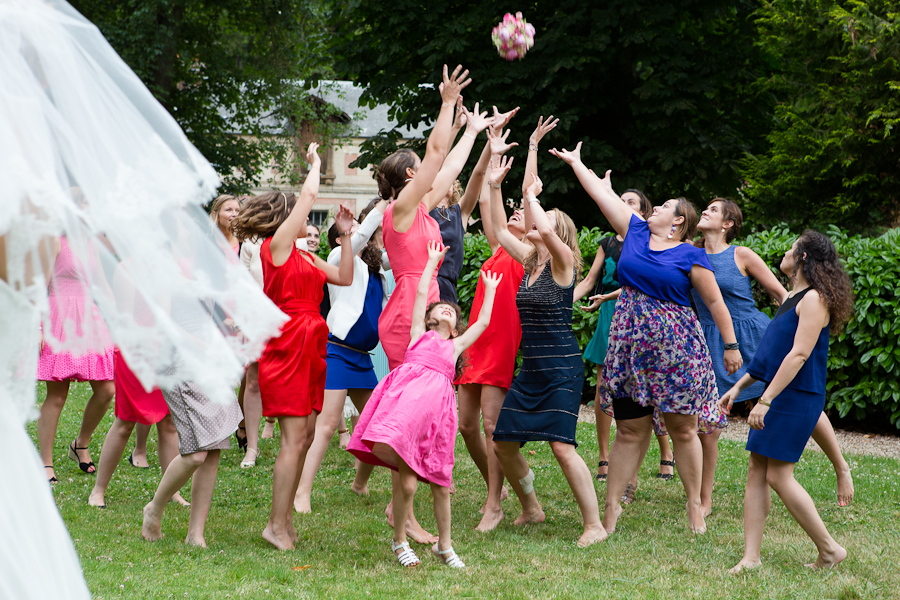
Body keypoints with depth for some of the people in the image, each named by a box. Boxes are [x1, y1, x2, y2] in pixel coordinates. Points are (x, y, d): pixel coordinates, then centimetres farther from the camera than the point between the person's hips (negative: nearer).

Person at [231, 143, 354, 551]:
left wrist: (346, 235, 17)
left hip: (308, 348, 9)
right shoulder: (276, 246, -7)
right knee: (295, 438, -10)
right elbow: (310, 195, -7)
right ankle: (277, 525, -7)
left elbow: (344, 278, 20)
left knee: (305, 435, 8)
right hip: (287, 346, -9)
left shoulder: (302, 257, 18)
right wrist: (315, 163, 8)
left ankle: (284, 520, 14)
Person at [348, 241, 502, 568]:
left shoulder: (456, 345, 32)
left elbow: (482, 322, 36)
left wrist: (490, 290, 47)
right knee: (406, 479, -15)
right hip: (406, 392, -3)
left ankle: (444, 545, 21)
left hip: (437, 401, 3)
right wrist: (433, 261, 32)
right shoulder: (419, 333, 26)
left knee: (440, 482, 5)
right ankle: (399, 541, 3)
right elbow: (421, 293, 24)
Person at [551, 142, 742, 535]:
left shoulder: (691, 257, -4)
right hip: (631, 345, 4)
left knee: (683, 429, 5)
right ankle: (611, 507, 9)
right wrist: (575, 162, 19)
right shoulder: (635, 231, 8)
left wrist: (731, 345, -2)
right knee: (629, 431, 6)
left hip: (676, 349, -4)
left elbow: (714, 301, -1)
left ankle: (694, 505, 16)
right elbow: (602, 192, 13)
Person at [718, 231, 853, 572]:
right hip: (777, 395, 10)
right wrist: (739, 387, 23)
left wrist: (765, 400, -24)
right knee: (757, 472, 4)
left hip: (797, 398, -10)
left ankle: (829, 550, 2)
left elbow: (799, 354, -21)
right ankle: (751, 557, 3)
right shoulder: (791, 298, 18)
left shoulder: (814, 299, -13)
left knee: (778, 475, -10)